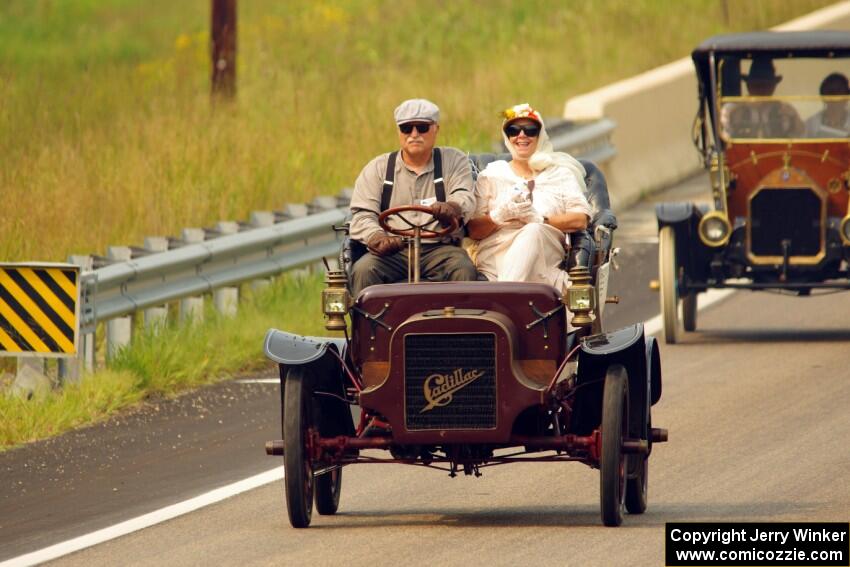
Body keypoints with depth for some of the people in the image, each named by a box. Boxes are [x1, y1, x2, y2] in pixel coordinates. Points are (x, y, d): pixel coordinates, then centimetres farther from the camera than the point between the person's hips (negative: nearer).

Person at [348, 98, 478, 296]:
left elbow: (465, 198, -1)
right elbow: (362, 214, 6)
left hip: (440, 249, -1)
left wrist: (452, 209, -29)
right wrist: (377, 238, -19)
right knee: (363, 270, -30)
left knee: (464, 271, -32)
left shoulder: (454, 161, 15)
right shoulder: (377, 168, 16)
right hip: (392, 252, 1)